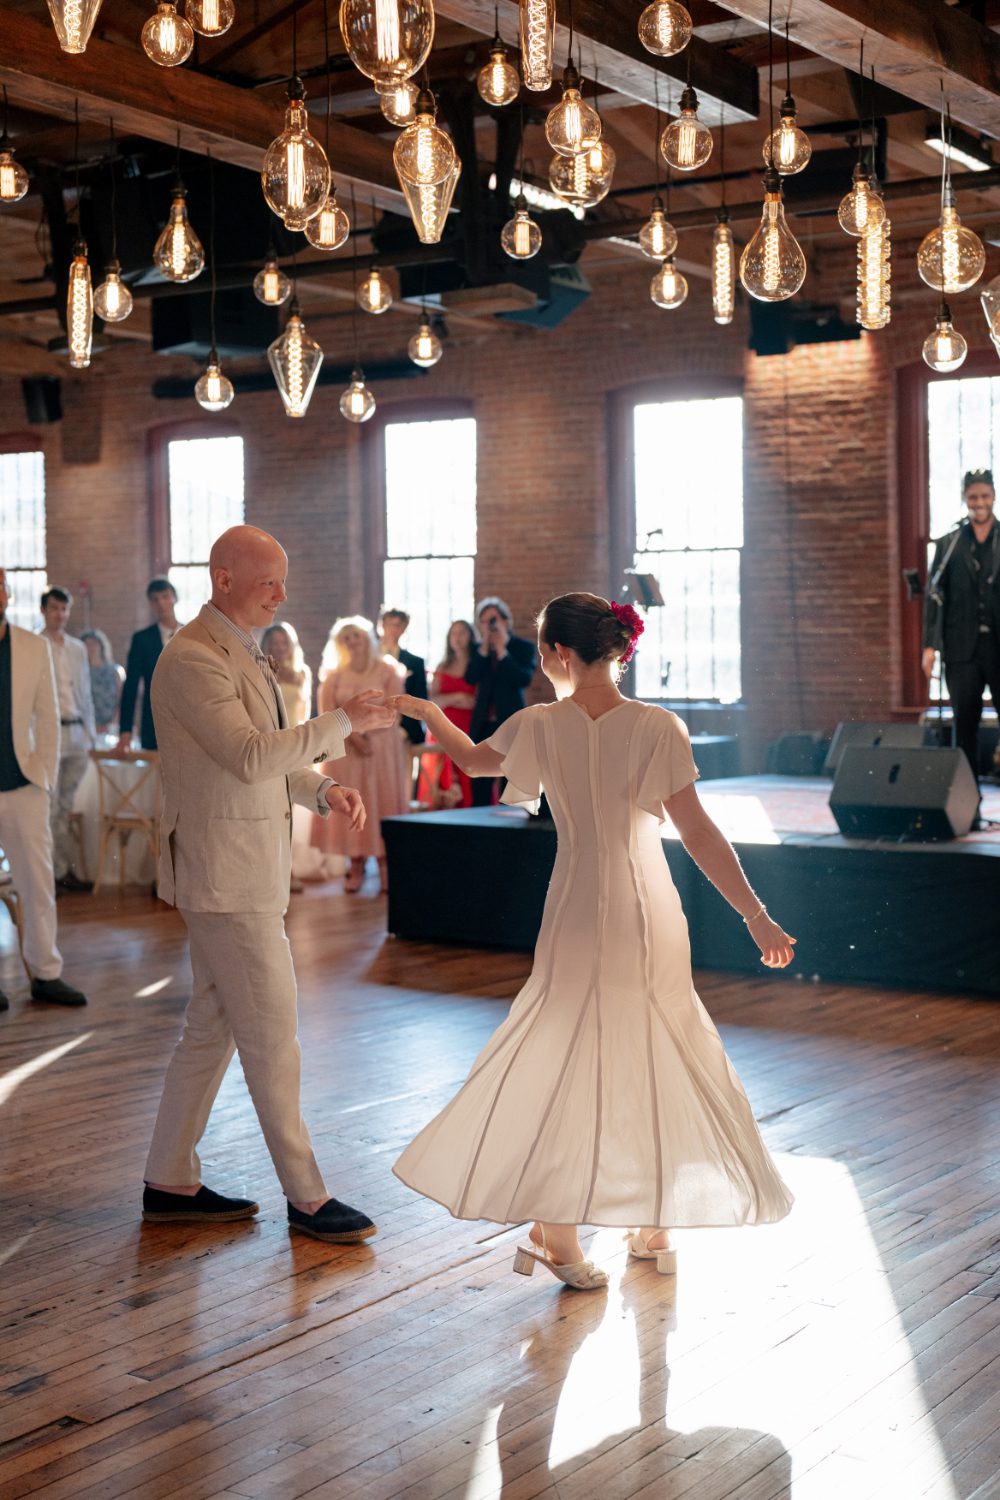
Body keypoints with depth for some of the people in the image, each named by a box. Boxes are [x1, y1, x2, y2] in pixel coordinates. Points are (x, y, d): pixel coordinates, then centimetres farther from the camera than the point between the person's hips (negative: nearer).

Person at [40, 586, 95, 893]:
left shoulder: (78, 648, 15)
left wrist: (90, 732, 14)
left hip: (77, 733, 5)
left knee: (67, 807, 6)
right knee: (52, 807, -3)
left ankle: (61, 870, 10)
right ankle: (63, 869, 1)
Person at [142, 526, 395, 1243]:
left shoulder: (243, 652, 15)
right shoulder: (192, 659, -17)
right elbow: (251, 756, -25)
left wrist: (323, 790, 5)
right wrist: (342, 722, -20)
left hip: (251, 868, 10)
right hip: (226, 873, -10)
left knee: (213, 1026, 15)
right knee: (272, 1034, -2)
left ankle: (171, 1183, 25)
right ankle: (306, 1195, 9)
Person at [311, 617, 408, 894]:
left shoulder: (387, 670, 4)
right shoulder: (334, 675, 10)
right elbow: (327, 714, 1)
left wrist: (364, 729, -15)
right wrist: (351, 734, -14)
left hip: (382, 746, -2)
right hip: (345, 747, 2)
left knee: (383, 803, -4)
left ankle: (385, 865, -1)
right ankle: (356, 866, 0)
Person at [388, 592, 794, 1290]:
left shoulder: (540, 726, -7)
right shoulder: (657, 727, -12)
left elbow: (472, 758, 12)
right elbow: (698, 832, -15)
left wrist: (423, 709, 30)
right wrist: (757, 917, -11)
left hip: (580, 918, 1)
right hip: (650, 918, -1)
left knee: (566, 1059, 12)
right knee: (657, 1060, 15)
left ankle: (556, 1233, 11)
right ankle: (655, 1225, 24)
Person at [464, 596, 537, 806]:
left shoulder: (523, 647, 2)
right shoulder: (478, 650, 13)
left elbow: (524, 679, -13)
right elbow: (471, 678, -3)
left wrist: (502, 651, -11)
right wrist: (485, 647, -8)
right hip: (483, 724, 4)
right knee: (480, 788, 2)